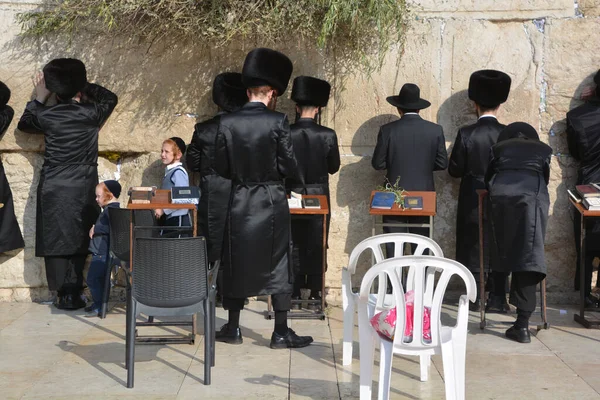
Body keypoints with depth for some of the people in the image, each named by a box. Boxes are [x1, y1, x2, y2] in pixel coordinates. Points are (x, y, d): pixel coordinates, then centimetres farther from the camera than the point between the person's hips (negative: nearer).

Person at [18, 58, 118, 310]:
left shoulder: (46, 115, -4)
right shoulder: (91, 113, -4)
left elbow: (24, 124, 18)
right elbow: (111, 98, 18)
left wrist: (39, 98, 21)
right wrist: (84, 86, 17)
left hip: (53, 189, 0)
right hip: (83, 189, 0)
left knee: (55, 240, 6)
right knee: (79, 241, 7)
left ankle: (64, 294, 5)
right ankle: (74, 294, 5)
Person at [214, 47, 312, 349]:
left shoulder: (227, 122, -3)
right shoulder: (277, 121, -11)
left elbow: (221, 167, 2)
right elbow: (289, 167, -10)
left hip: (239, 202, 3)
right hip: (272, 202, -3)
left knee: (237, 262, 13)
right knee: (278, 264, 5)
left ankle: (232, 329, 20)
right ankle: (281, 333, 8)